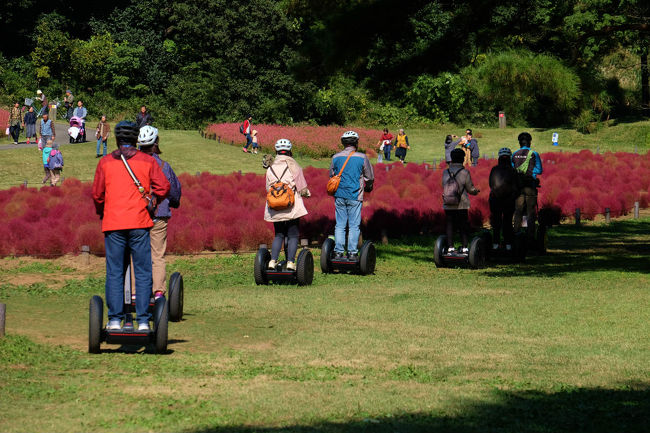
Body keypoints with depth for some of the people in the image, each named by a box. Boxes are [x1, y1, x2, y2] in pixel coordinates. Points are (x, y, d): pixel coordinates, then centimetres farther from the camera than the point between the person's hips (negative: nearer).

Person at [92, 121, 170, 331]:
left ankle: (114, 319, 0)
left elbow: (97, 194, 4)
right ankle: (143, 320, -1)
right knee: (142, 273, 3)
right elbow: (163, 186, -2)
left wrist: (101, 212, 21)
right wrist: (152, 201, 16)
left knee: (114, 273, 4)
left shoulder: (105, 162, 5)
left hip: (113, 223, 1)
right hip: (139, 223, 0)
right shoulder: (147, 161, 5)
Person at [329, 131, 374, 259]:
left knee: (340, 225, 7)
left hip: (339, 195, 3)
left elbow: (331, 175, 16)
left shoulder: (336, 157, 4)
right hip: (355, 196, -3)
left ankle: (338, 252, 5)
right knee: (354, 226, 2)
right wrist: (368, 187, 25)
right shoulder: (362, 158, -5)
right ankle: (352, 252, 1)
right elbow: (369, 178, 3)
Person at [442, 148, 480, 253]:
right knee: (463, 227, 6)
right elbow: (470, 188, -2)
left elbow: (444, 186, 10)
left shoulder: (445, 172, 0)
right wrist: (476, 191, 19)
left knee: (450, 226, 8)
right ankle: (464, 247, 5)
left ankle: (450, 247, 7)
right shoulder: (465, 172, -10)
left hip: (448, 205, 2)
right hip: (461, 205, -2)